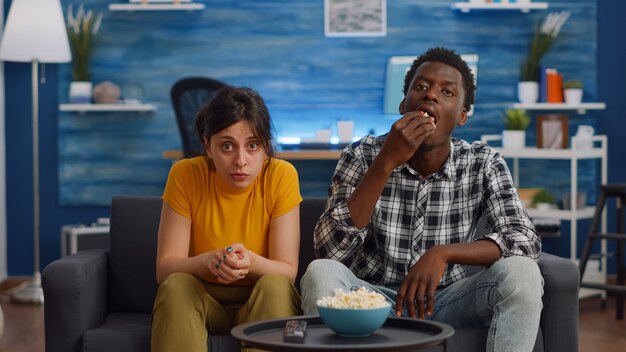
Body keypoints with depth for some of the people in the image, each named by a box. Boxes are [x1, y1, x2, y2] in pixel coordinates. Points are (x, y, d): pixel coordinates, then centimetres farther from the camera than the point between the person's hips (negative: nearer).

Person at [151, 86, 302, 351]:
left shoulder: (282, 176, -14)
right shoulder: (185, 175, -13)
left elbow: (288, 271, -14)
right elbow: (165, 270, -14)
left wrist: (250, 262, -36)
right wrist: (207, 261, -36)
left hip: (264, 301, 0)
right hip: (200, 300, 1)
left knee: (276, 285, -30)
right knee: (177, 285, -29)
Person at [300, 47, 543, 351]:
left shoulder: (483, 164, -4)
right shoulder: (362, 156, -8)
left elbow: (526, 241, -14)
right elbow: (329, 251, -20)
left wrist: (443, 253, -30)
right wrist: (387, 163, -26)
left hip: (444, 301, 1)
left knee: (521, 274, -25)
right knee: (320, 273, -31)